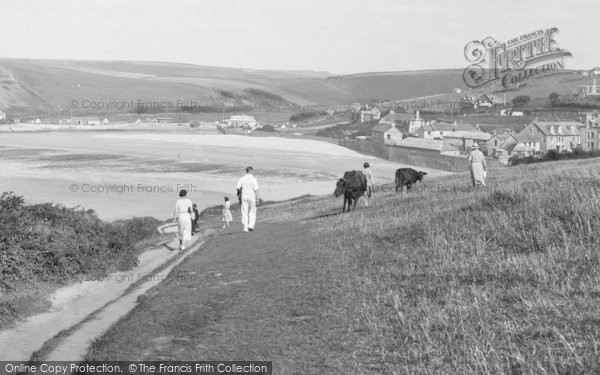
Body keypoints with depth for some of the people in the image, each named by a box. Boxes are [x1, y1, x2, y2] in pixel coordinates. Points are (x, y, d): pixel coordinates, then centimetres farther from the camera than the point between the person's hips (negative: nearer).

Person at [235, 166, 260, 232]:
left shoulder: (242, 179, 2)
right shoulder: (253, 179, -8)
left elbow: (237, 187, -7)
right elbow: (256, 189, -12)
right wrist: (257, 199, -8)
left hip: (244, 196, 2)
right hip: (252, 196, -2)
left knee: (244, 212, 5)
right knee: (252, 212, 11)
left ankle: (245, 227, 0)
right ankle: (251, 226, -2)